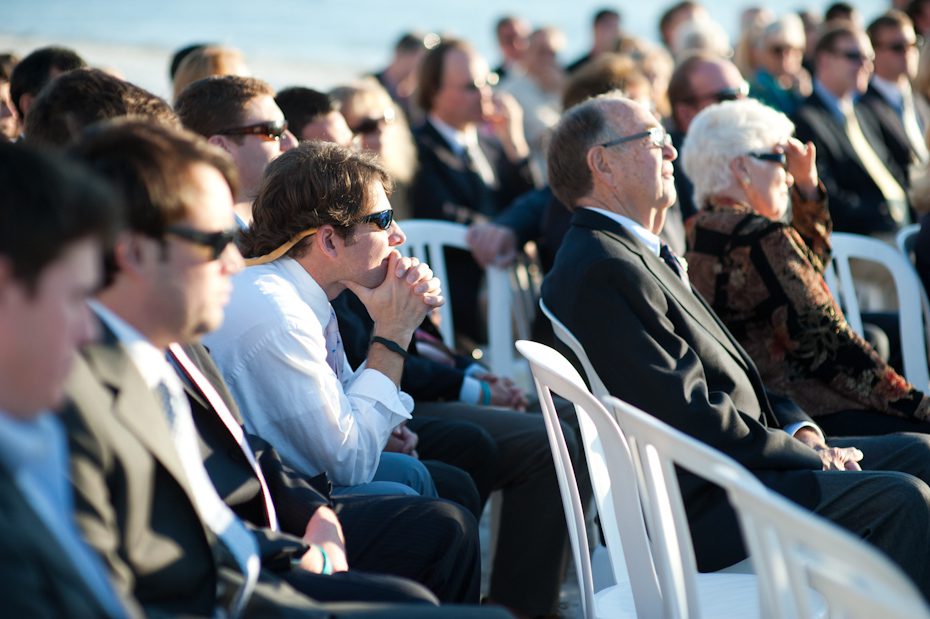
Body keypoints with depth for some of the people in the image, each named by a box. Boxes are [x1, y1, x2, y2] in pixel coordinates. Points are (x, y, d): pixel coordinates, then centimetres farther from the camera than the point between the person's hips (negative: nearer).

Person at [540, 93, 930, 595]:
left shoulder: (635, 254, 16)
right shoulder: (601, 271, -19)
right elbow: (692, 419, -22)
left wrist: (797, 427, 3)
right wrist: (810, 455, -12)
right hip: (697, 506, -11)